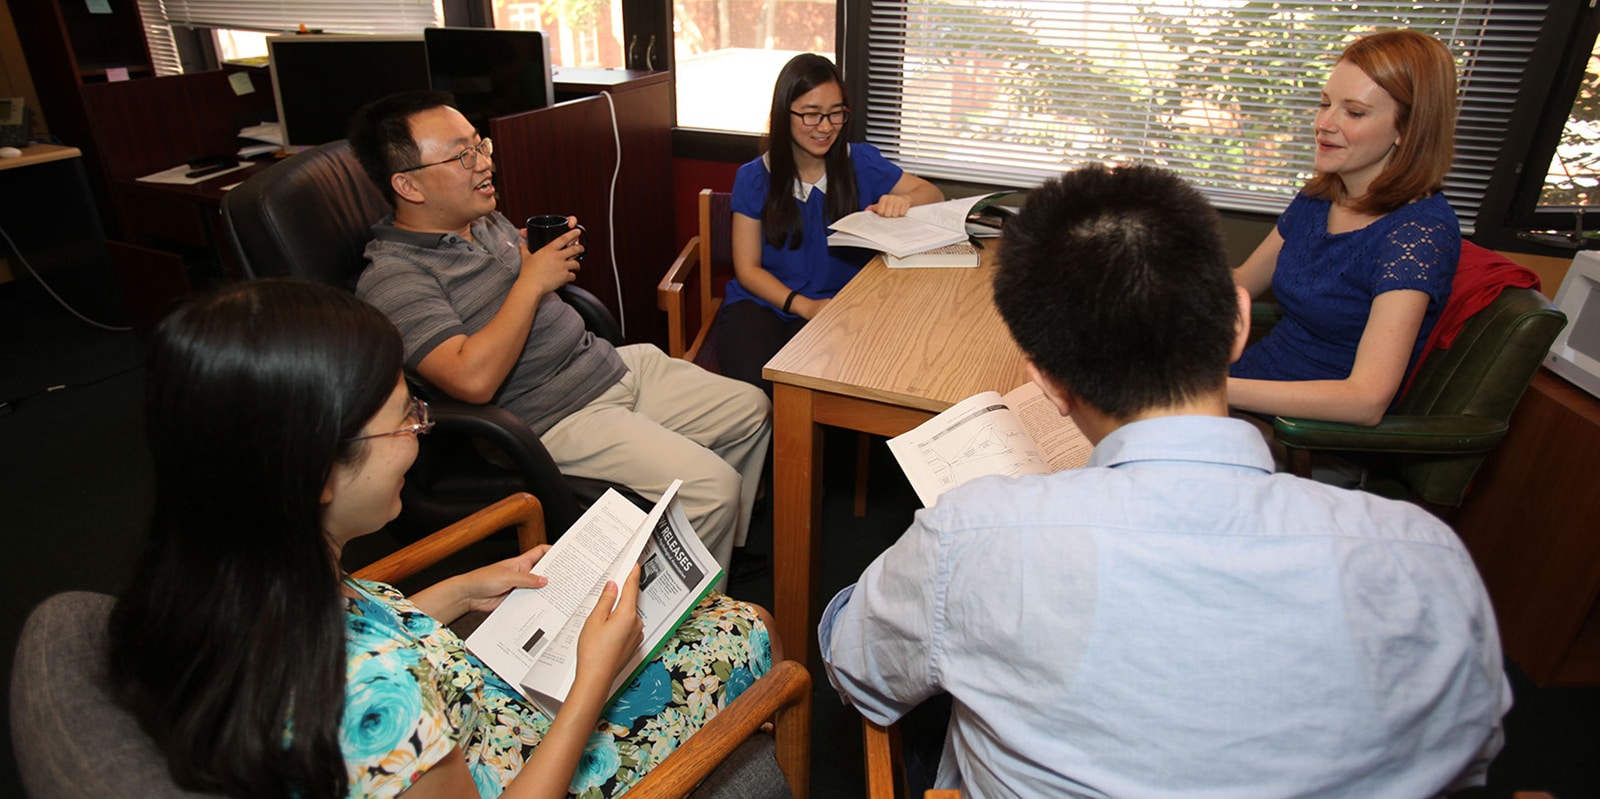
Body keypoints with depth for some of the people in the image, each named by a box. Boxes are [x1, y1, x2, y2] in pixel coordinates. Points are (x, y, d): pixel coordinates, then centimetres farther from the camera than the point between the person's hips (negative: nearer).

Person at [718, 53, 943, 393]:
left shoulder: (861, 163, 3)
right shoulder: (753, 178, 2)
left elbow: (934, 194, 11)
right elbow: (747, 269, 0)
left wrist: (904, 200, -15)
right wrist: (803, 305, -17)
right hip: (762, 304, 0)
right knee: (756, 381, -32)